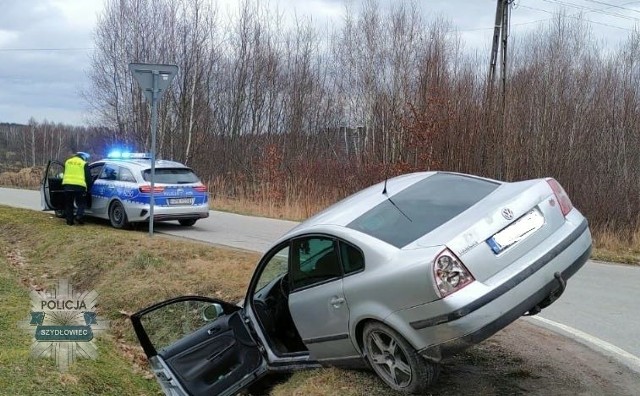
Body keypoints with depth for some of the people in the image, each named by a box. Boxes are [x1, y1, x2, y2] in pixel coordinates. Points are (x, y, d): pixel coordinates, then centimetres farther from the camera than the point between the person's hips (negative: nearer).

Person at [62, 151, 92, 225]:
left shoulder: (67, 162, 17)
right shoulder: (84, 164, 3)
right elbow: (88, 177, 4)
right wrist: (88, 188, 16)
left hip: (67, 185, 4)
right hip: (79, 186, -4)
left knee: (69, 204, 12)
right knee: (81, 203, 9)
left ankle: (69, 220, 11)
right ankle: (79, 216, -9)